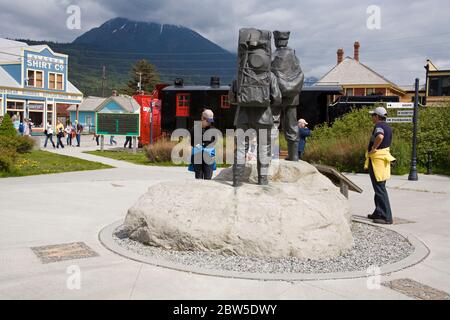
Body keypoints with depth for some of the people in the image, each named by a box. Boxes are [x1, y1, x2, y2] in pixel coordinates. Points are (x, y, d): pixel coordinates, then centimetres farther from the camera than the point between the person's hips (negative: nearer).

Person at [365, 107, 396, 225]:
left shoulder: (379, 126, -15)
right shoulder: (387, 127, 16)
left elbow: (380, 136, -37)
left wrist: (373, 148, -24)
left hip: (377, 158, -10)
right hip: (384, 156, 10)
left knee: (380, 188, -8)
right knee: (379, 187, 18)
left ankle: (387, 217, -7)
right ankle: (378, 213, 27)